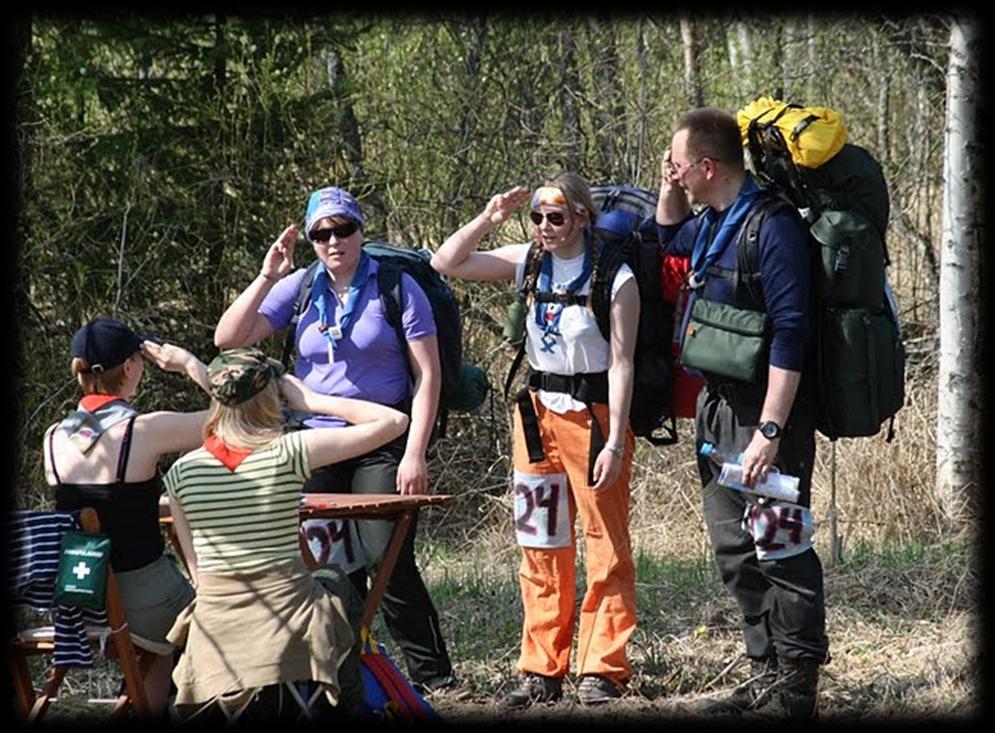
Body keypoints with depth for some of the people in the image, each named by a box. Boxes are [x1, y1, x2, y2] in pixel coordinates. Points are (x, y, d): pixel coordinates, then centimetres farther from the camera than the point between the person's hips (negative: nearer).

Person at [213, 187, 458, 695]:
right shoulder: (299, 289, 7)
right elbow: (228, 340, 0)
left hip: (383, 443, -4)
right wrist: (266, 278, -9)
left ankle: (433, 673, -5)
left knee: (386, 558, -14)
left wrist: (415, 453, -11)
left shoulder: (396, 288, -2)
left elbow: (428, 374, -4)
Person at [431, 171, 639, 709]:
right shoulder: (530, 263, 5)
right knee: (540, 548, 8)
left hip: (593, 412, -6)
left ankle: (602, 669, 3)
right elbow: (446, 264, 6)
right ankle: (542, 671, 13)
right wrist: (488, 219, -7)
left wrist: (614, 442, -18)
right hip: (537, 412, 6)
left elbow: (621, 362, -13)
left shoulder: (615, 278, -10)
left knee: (606, 547, -2)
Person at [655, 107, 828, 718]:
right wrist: (669, 190, 15)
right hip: (717, 406, 10)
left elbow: (790, 334, -23)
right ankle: (767, 675, 22)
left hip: (764, 414, -10)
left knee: (780, 548, -6)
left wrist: (769, 430, -27)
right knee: (737, 551, 14)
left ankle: (796, 688, -2)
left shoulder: (772, 227, -18)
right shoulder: (711, 222, 11)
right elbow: (669, 241, 36)